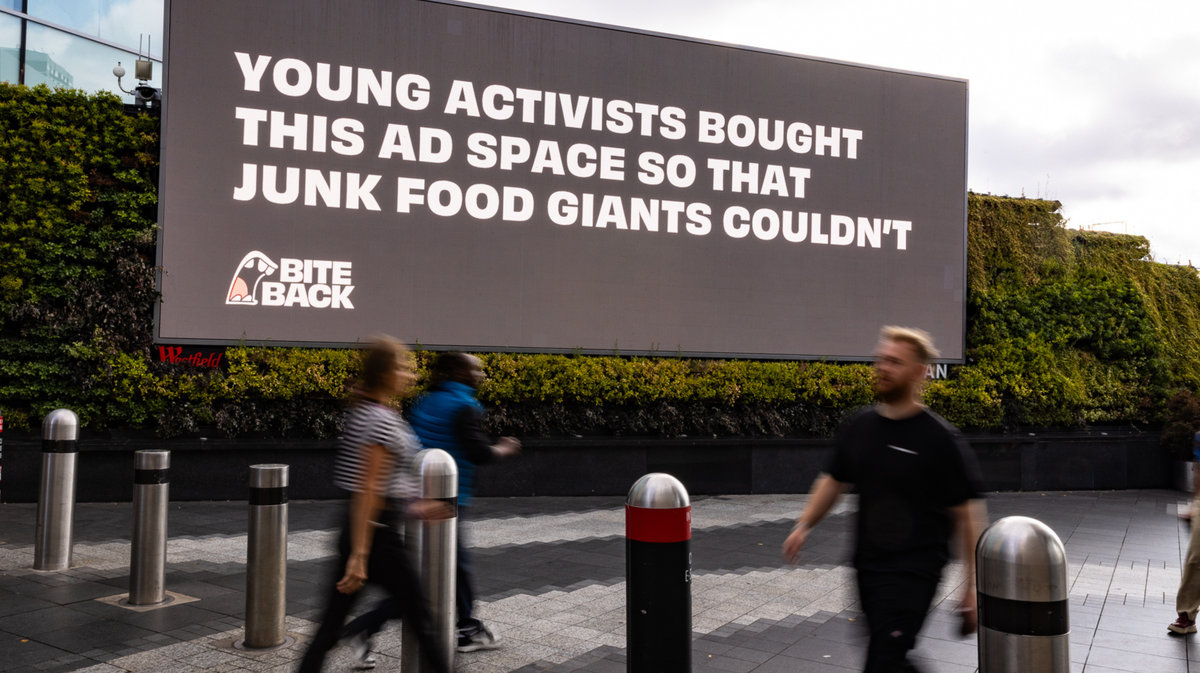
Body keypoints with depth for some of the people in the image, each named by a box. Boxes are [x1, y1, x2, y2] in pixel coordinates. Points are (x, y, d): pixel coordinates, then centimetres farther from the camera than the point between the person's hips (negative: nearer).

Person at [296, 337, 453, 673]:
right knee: (421, 623, 7)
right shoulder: (384, 421, -18)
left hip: (355, 530, 9)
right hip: (377, 537, -9)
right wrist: (360, 556, -22)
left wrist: (411, 508, 17)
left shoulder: (364, 413, 10)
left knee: (330, 625, 10)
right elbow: (367, 489, -22)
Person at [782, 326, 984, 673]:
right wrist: (804, 525, 4)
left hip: (914, 570, -6)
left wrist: (971, 585, -7)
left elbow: (963, 512, -8)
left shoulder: (940, 438, -10)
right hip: (868, 564, 6)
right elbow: (834, 480, 16)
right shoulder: (860, 426, 5)